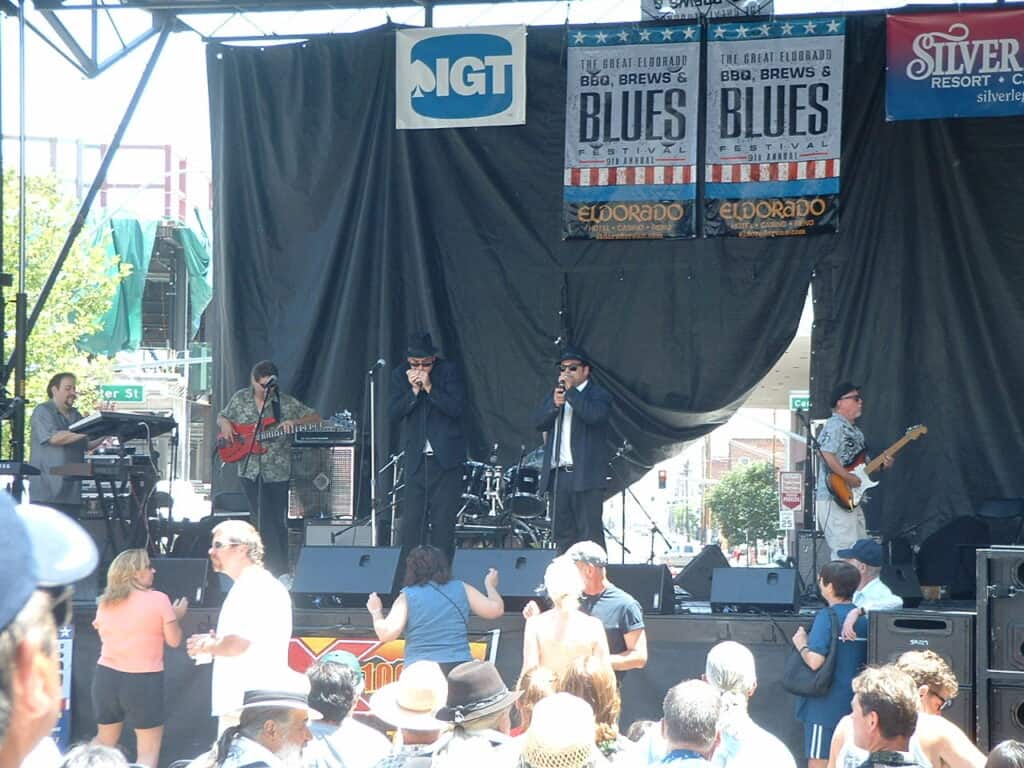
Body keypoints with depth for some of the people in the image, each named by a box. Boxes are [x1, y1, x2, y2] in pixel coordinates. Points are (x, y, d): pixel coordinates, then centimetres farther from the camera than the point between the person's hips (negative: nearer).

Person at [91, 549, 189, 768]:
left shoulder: (105, 603, 6)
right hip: (143, 680, -5)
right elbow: (174, 640, -3)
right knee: (149, 750, 2)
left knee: (104, 741, 21)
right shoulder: (158, 599, -8)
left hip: (107, 676, 5)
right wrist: (176, 616, 16)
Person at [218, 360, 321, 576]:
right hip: (249, 470, 1)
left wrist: (294, 422, -21)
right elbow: (221, 417, 20)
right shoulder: (240, 399, 5)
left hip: (278, 471, -1)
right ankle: (276, 569, 6)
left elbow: (315, 417, -3)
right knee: (264, 523, 0)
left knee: (278, 522, 4)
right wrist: (225, 424, -3)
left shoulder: (286, 402, -2)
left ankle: (281, 572, 14)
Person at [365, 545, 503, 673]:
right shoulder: (462, 589, 8)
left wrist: (376, 612, 13)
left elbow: (386, 634, -7)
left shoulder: (407, 597, 0)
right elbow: (495, 610, 12)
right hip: (460, 668, 2)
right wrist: (490, 585, 31)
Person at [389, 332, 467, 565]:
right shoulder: (400, 375, 4)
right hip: (416, 458, 2)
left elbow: (457, 408, -12)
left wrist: (429, 387, -19)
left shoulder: (448, 371, -3)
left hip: (446, 457, -2)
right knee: (411, 520, 0)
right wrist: (413, 391, -15)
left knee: (443, 521, -3)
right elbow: (394, 414, -2)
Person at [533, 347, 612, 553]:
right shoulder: (555, 394, 19)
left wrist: (571, 391, -17)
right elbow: (538, 422, 8)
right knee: (562, 534, 7)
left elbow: (594, 415, -20)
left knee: (589, 533, -8)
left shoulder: (598, 394, 1)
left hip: (585, 475, -6)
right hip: (558, 473, 6)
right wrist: (554, 404, -9)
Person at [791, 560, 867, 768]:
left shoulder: (827, 616, -15)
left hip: (826, 706, -7)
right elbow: (866, 661, 16)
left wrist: (801, 645, -7)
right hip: (854, 703, 7)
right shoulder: (862, 617, 6)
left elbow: (815, 661, -24)